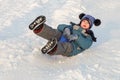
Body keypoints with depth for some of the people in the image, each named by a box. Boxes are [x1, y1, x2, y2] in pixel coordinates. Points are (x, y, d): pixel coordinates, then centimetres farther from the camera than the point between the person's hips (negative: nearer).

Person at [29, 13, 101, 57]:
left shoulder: (89, 36, 19)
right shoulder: (74, 27, 31)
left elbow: (85, 45, -5)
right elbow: (60, 26, 19)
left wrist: (76, 37, -17)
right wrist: (66, 29, -3)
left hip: (72, 47, -5)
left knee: (67, 46, -40)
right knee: (55, 32, -24)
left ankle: (53, 49, -72)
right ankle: (38, 28, -52)